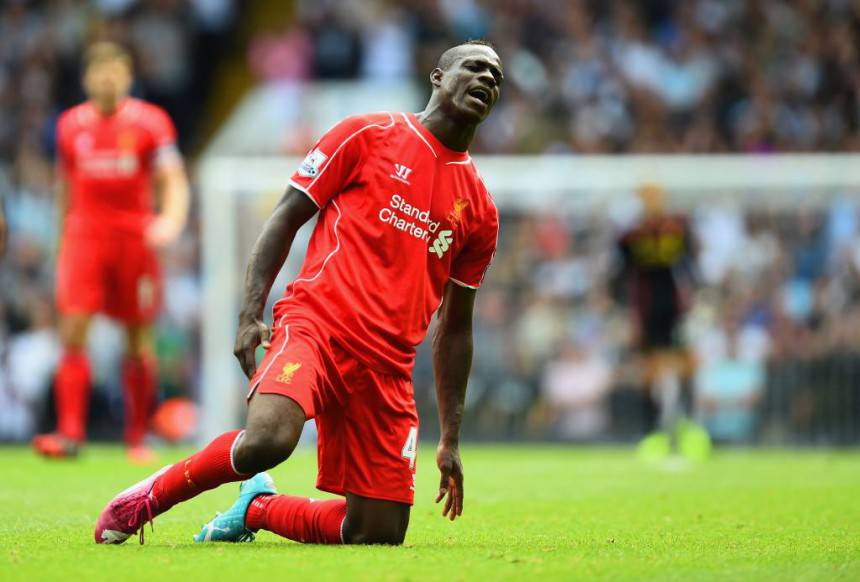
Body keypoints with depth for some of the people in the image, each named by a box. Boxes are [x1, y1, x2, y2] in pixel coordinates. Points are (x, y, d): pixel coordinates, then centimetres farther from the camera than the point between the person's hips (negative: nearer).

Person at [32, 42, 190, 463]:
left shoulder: (151, 122, 0)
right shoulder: (70, 125, 8)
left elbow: (173, 180, -5)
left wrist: (171, 219, -24)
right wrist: (66, 234, 19)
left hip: (136, 238, -1)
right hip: (84, 235, 1)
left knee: (139, 345, 4)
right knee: (73, 331, -14)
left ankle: (137, 438, 16)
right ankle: (70, 433, -17)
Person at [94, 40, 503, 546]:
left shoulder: (480, 210, 16)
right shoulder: (368, 135, 6)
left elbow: (455, 326, 21)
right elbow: (286, 217, 6)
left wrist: (451, 439, 17)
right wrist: (251, 314, -8)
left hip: (388, 367, 5)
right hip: (315, 324, -5)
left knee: (378, 537, -4)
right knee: (267, 441, -34)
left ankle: (257, 508, 23)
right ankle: (149, 498, -6)